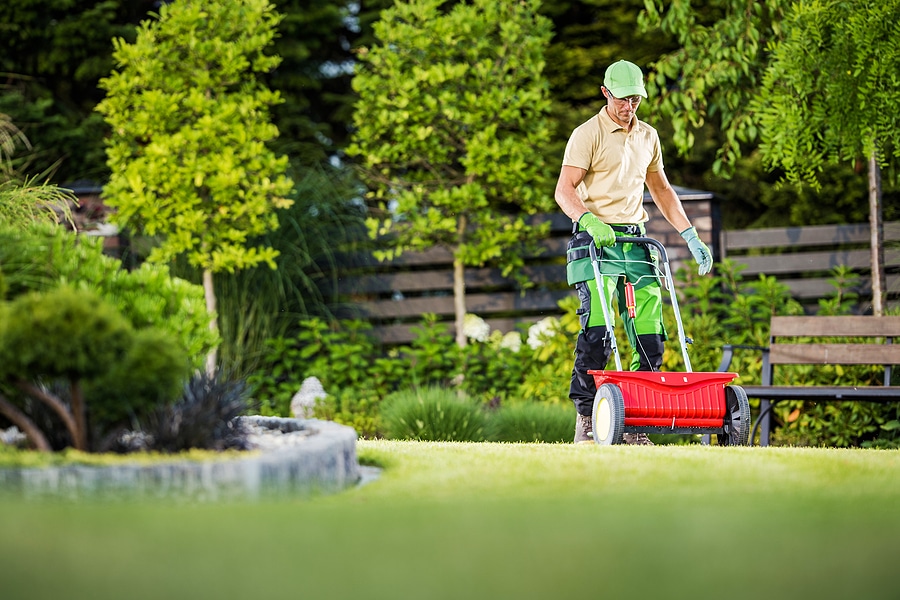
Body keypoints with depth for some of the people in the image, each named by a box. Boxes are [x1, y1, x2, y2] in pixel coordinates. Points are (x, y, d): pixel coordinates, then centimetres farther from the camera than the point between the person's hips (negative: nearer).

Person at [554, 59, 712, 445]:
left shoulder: (648, 136, 18)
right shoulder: (587, 134, -1)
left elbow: (661, 190, 28)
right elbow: (565, 189, -11)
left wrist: (691, 236, 19)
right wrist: (589, 219, -30)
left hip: (635, 241, 6)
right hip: (596, 240, -6)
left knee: (650, 335, -3)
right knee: (597, 330, -18)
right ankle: (586, 421, -14)